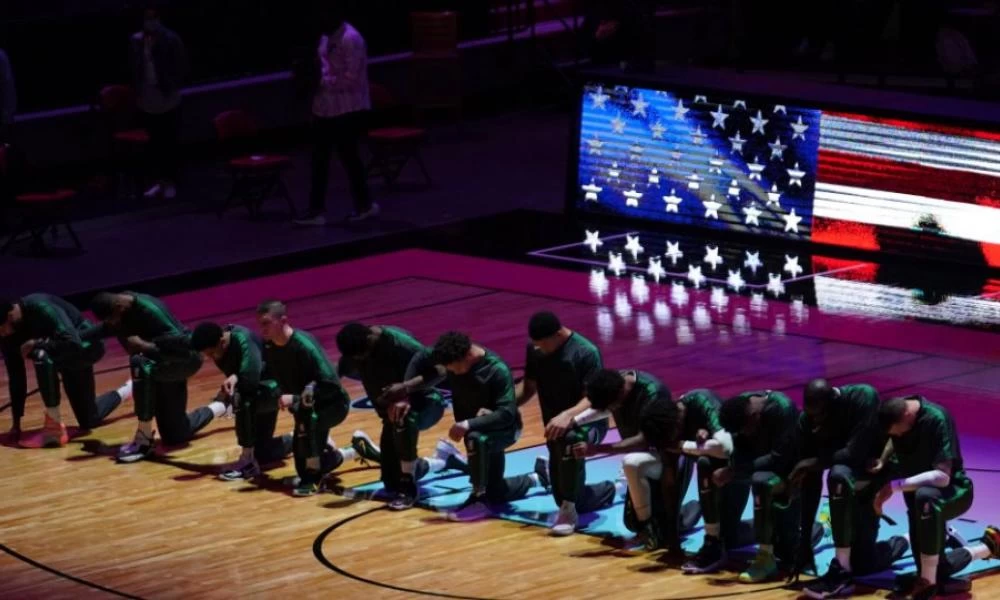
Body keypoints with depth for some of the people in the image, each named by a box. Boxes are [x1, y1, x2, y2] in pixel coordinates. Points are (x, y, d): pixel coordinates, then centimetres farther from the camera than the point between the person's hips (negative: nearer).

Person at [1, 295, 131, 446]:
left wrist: (38, 344, -35)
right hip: (64, 358, 8)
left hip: (86, 344, -8)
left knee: (42, 356, -38)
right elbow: (15, 376, -6)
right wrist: (16, 423, -6)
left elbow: (73, 344, -42)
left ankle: (54, 426, -26)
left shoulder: (41, 309, -35)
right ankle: (129, 389, 46)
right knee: (89, 420, 17)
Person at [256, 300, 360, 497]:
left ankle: (312, 478, -25)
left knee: (307, 415, -39)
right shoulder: (269, 347, -7)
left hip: (333, 403, -8)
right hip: (305, 406, 8)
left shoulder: (304, 345, -30)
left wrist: (295, 399, -38)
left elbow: (331, 385, -32)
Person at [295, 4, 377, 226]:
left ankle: (364, 205, 17)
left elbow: (350, 78, -23)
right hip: (327, 108, 9)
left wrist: (321, 82, -22)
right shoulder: (326, 38, 11)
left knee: (348, 156, 1)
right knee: (319, 158, 7)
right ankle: (317, 210, 10)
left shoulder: (351, 39, -18)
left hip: (348, 109, -9)